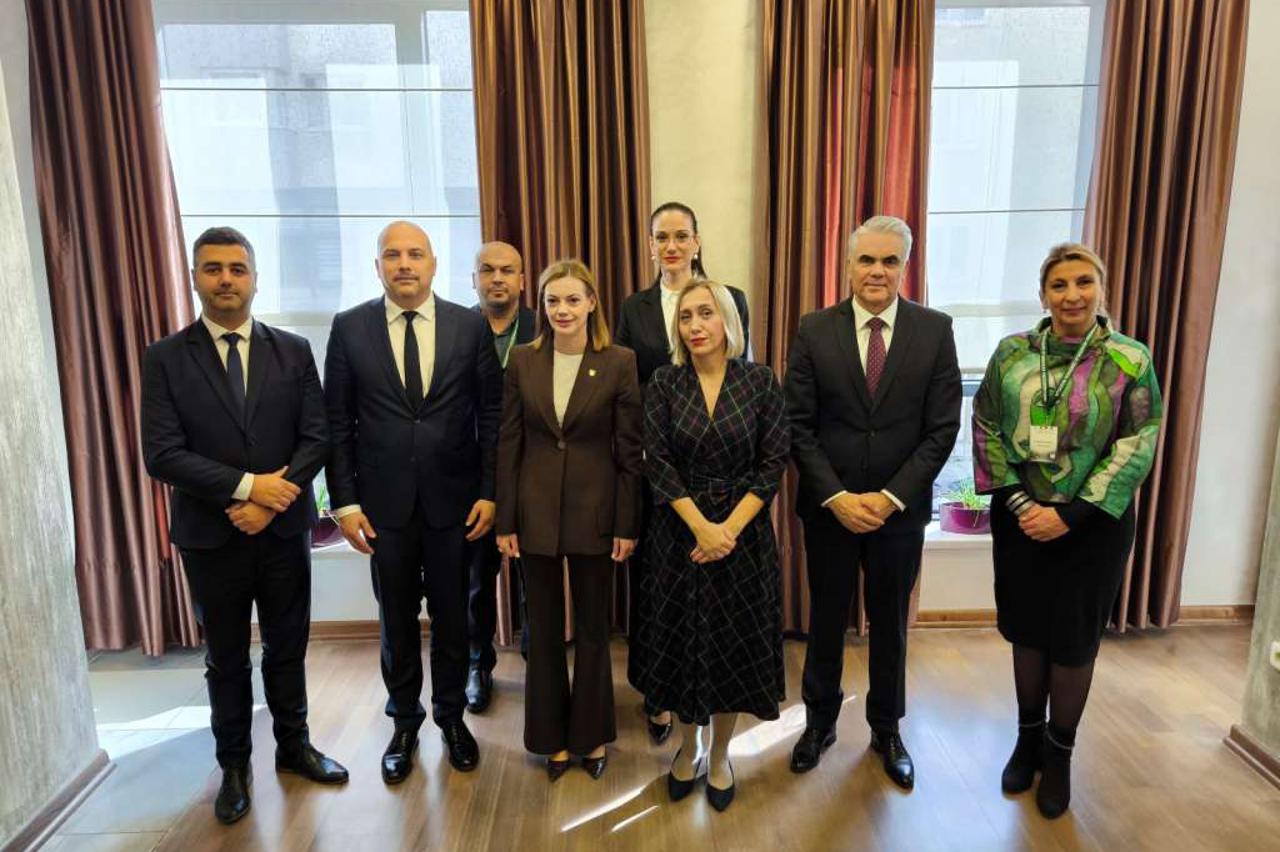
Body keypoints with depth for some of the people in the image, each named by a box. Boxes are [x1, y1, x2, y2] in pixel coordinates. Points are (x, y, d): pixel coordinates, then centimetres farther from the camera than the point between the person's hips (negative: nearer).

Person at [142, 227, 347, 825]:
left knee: (288, 647, 15)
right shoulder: (166, 358, -4)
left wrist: (269, 502, -16)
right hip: (210, 536, -1)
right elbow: (162, 455, -12)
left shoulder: (293, 351, 0)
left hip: (285, 529, 1)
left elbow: (318, 437, -6)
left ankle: (293, 745, 35)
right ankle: (234, 764, 33)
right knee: (225, 658, 15)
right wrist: (247, 485, -19)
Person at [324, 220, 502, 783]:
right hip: (384, 502, 0)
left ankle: (451, 715, 35)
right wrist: (345, 502, -4)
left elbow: (491, 415, -1)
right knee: (397, 619, 14)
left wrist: (489, 493, -5)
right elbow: (337, 423, 0)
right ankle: (405, 720, 35)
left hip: (453, 500, 0)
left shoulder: (470, 326, -2)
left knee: (452, 615, 13)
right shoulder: (349, 328, -1)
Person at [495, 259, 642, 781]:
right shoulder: (522, 360, 1)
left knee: (593, 628, 12)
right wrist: (505, 521, -1)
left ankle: (591, 734, 32)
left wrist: (627, 524, -6)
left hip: (594, 511, -2)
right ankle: (552, 736, 31)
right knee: (544, 629, 13)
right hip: (536, 512, 2)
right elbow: (508, 444, 1)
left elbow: (630, 449, -5)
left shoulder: (620, 362, -6)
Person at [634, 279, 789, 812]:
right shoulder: (664, 384, -2)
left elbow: (773, 462, -6)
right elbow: (657, 462, -7)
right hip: (680, 533, 1)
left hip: (743, 533, 0)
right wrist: (701, 527, -16)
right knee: (681, 642, 10)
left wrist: (730, 528, -15)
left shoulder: (760, 381, -3)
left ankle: (720, 757, 30)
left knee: (734, 646, 9)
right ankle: (687, 749, 33)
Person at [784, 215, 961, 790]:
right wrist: (836, 496, -14)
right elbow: (799, 426, -6)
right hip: (828, 507, 0)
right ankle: (820, 720, 35)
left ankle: (887, 729, 36)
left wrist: (891, 498, -13)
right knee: (826, 620, 14)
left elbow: (942, 429, -6)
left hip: (900, 510, 1)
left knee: (891, 624, 16)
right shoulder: (815, 330, -5)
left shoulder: (935, 330, -4)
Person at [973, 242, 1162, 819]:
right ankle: (1028, 738, 34)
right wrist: (1018, 502, -11)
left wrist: (1070, 515, -16)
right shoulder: (1012, 352, -1)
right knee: (1026, 631, 14)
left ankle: (1059, 753, 30)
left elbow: (1136, 450, -10)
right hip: (1019, 518, 2)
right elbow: (986, 428, -1)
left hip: (1092, 523, -2)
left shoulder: (1130, 361, -6)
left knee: (1074, 640, 11)